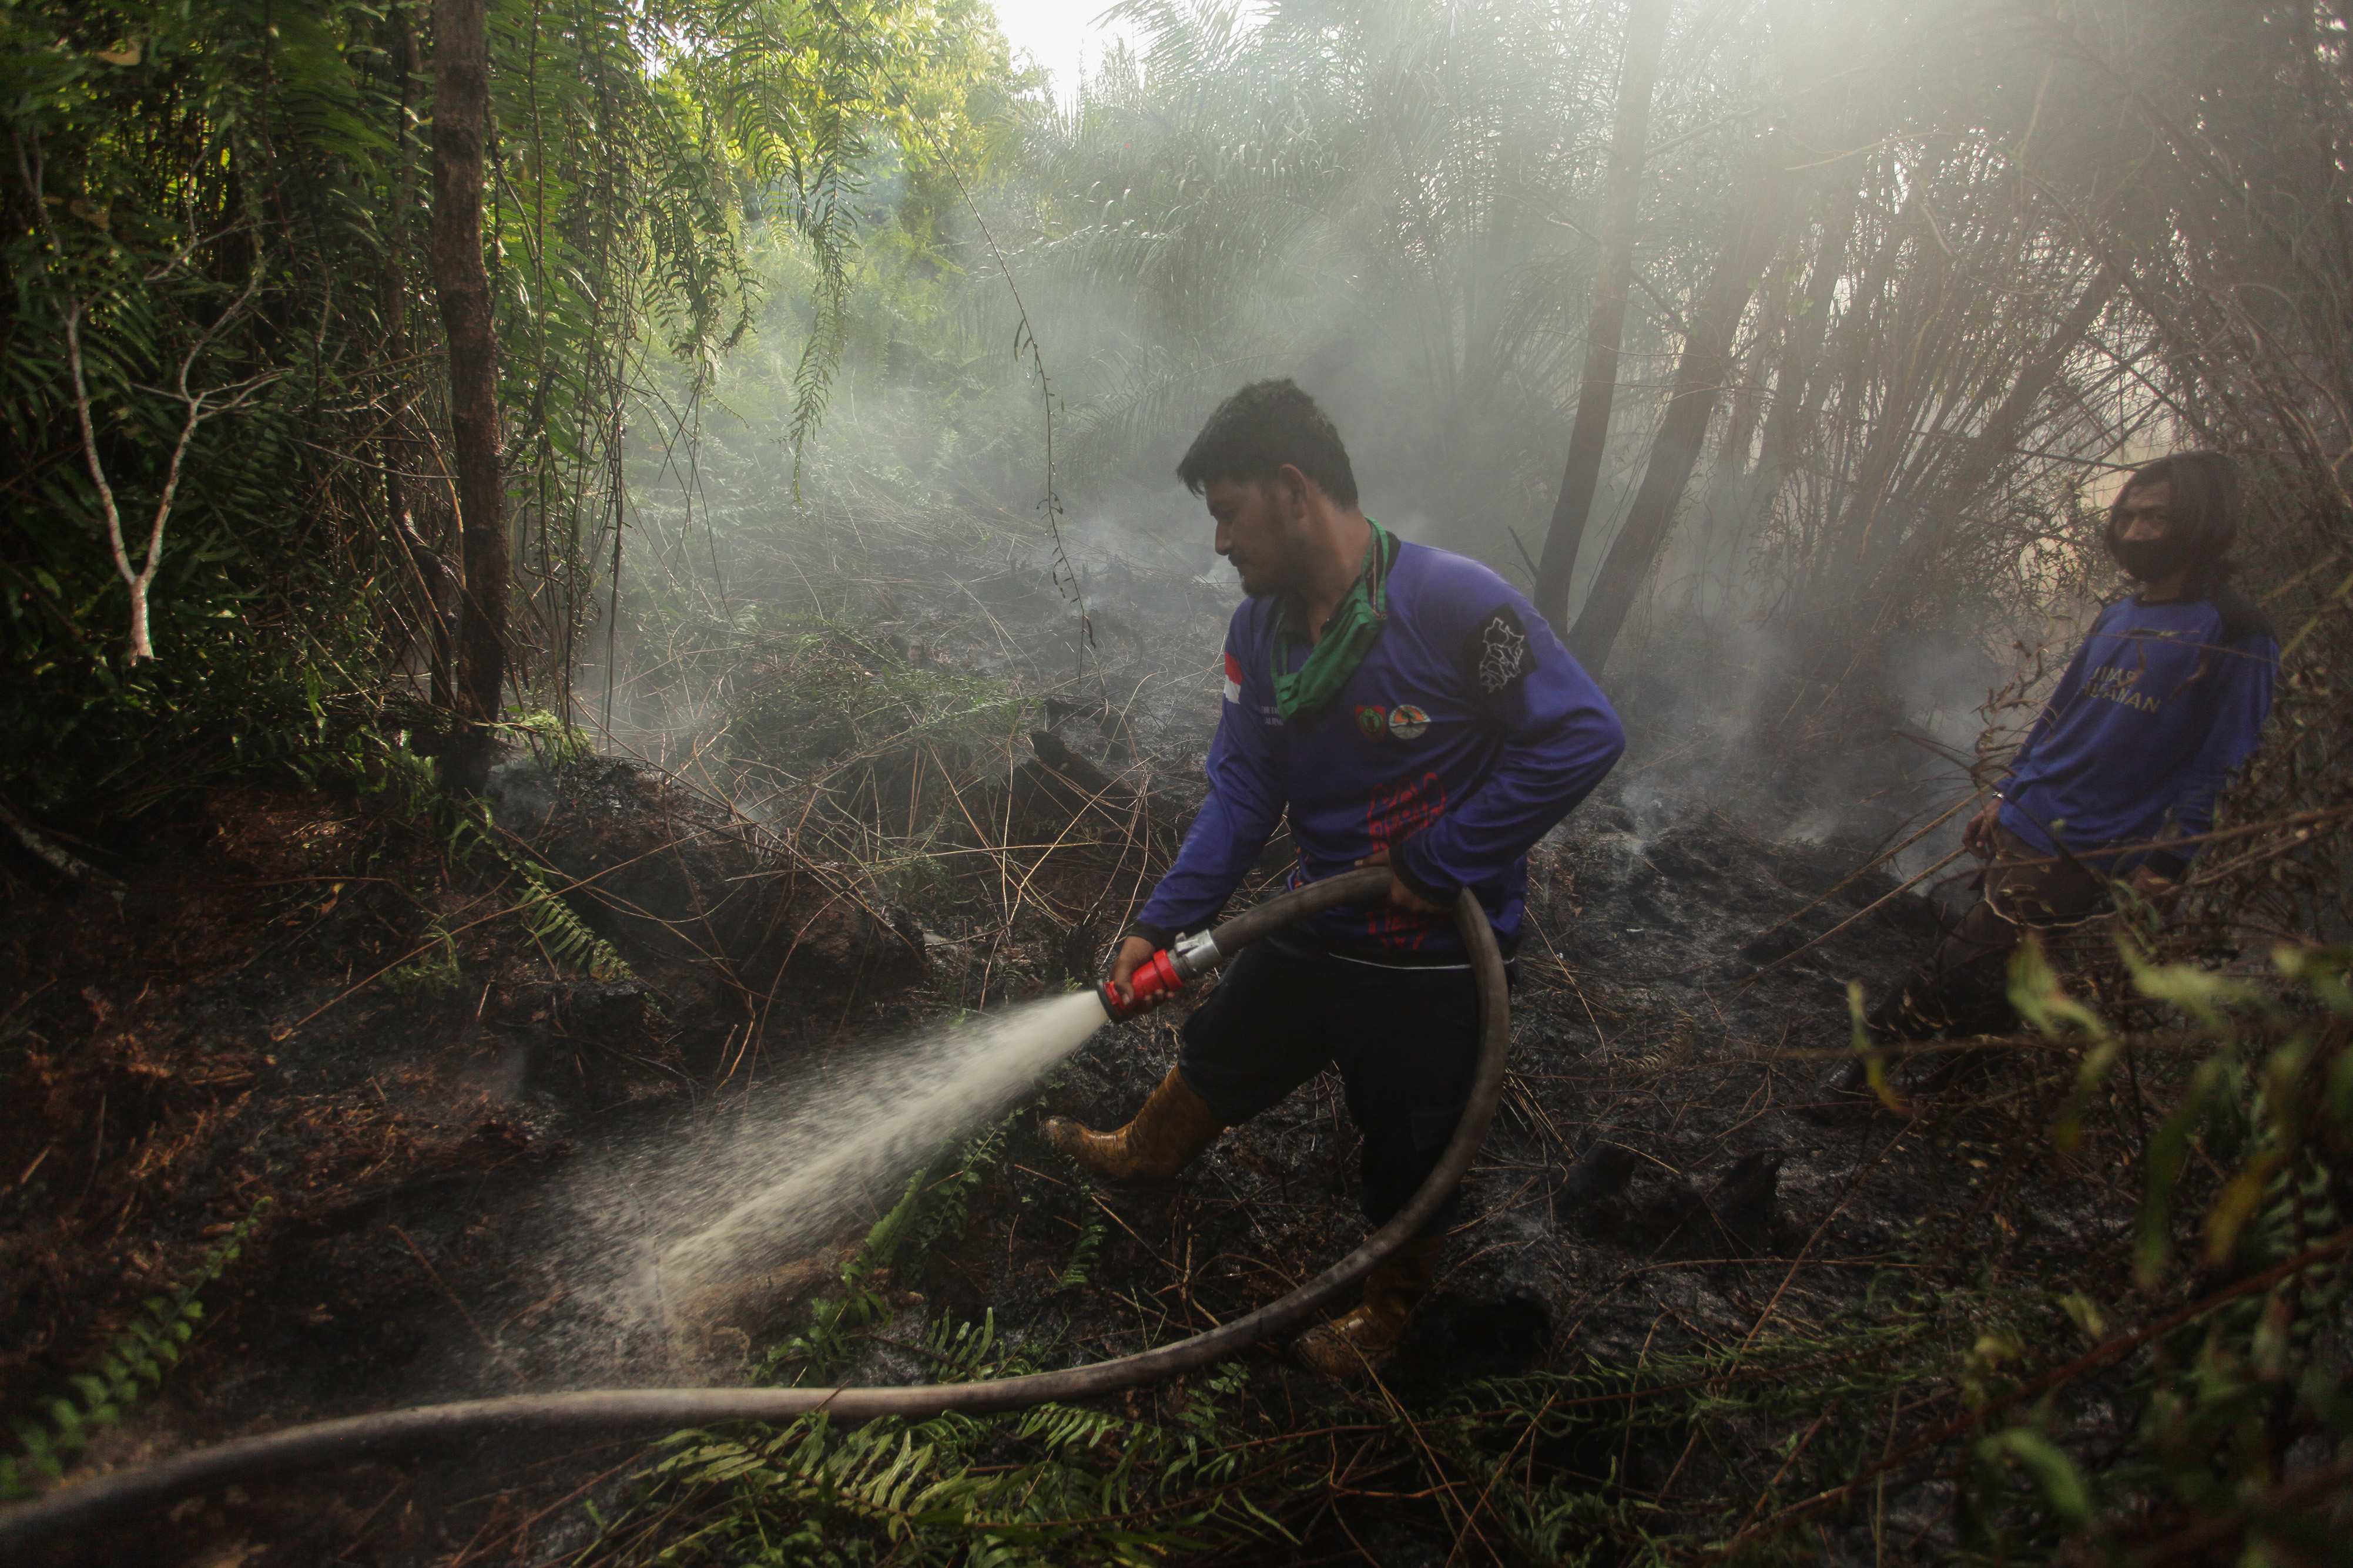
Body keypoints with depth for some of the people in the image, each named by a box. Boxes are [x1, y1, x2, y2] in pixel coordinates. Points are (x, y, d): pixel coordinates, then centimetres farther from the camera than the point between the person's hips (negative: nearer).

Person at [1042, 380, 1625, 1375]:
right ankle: (1143, 1156, 58)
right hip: (1316, 925, 6)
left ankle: (1390, 1301, 44)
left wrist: (1437, 862, -22)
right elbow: (1242, 792, -1)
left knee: (1410, 1145, 14)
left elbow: (1583, 736, -25)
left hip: (1434, 957, -6)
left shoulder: (1452, 602, -26)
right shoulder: (1258, 631, -4)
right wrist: (1160, 924, -11)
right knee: (1220, 1056, 26)